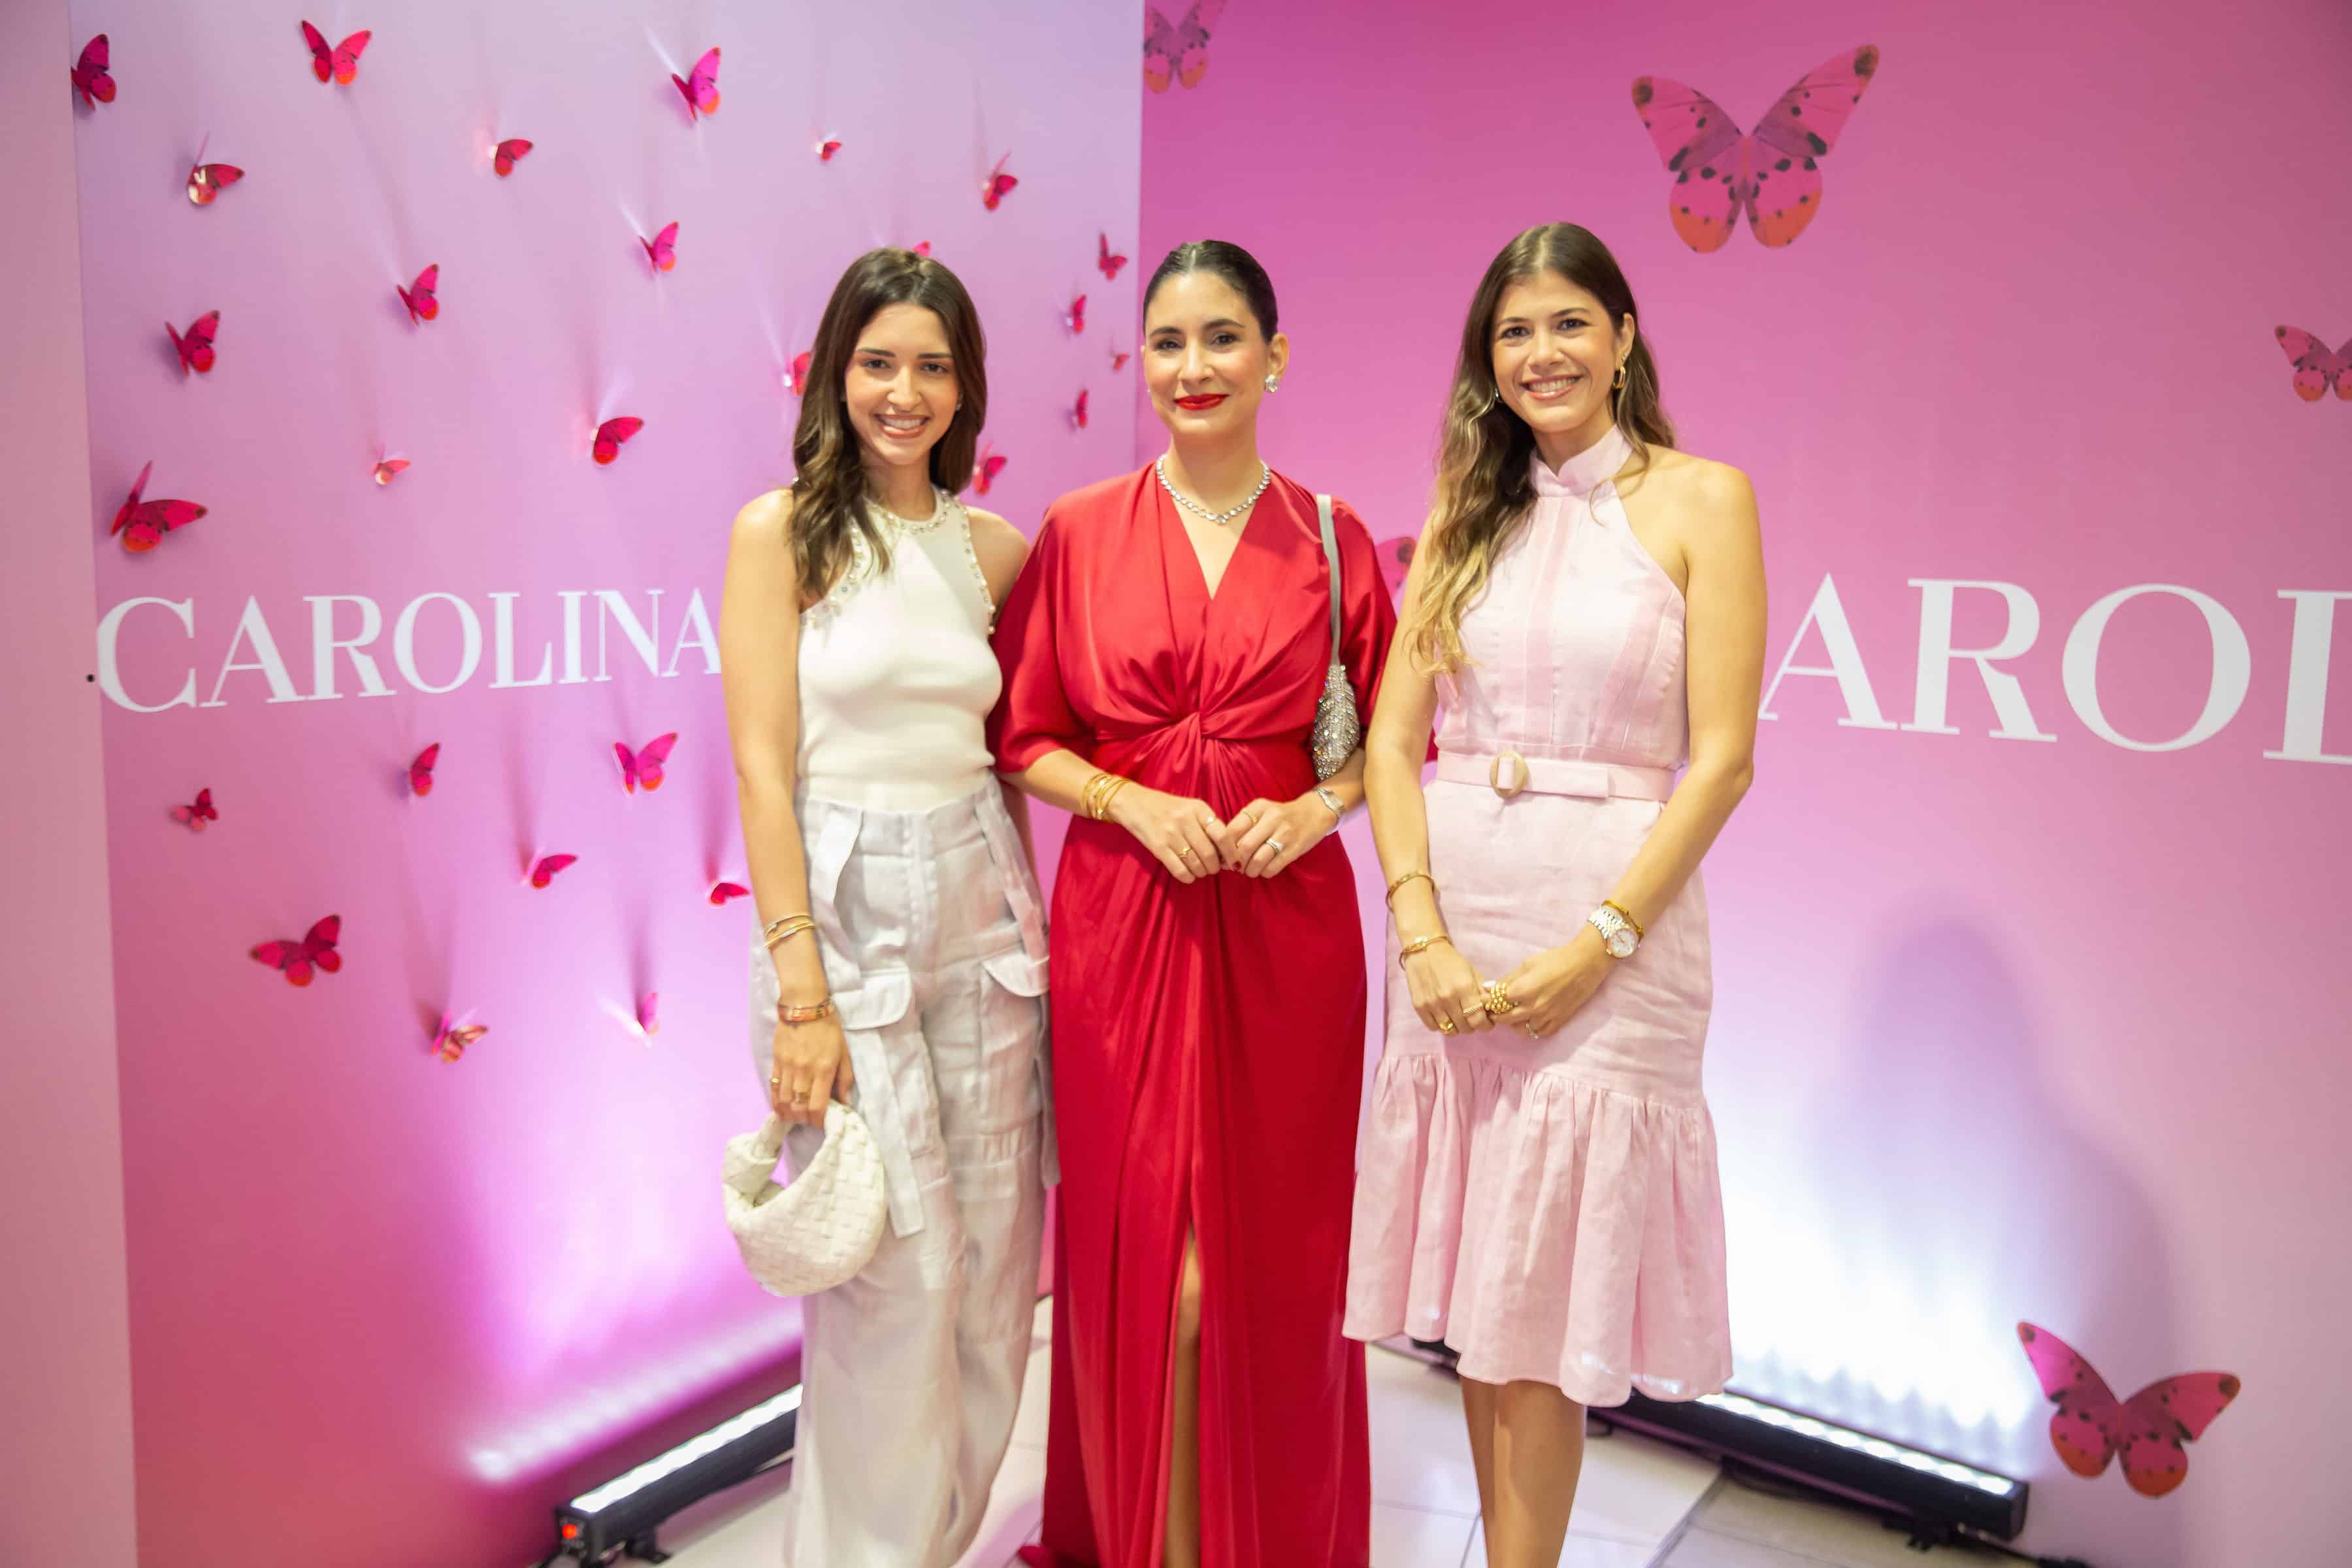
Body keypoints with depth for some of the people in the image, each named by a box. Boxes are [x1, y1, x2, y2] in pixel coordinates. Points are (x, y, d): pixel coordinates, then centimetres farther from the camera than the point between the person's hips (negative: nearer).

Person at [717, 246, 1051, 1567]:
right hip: (844, 911, -4)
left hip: (983, 916, 5)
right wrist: (802, 989, -14)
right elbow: (764, 767, -9)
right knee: (896, 1273, -2)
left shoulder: (996, 547, 9)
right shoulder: (782, 531, -3)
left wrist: (1029, 926, 8)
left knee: (997, 1270, 9)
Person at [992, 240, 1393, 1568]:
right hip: (1123, 915, 0)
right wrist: (1136, 802, -11)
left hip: (1285, 920, 1)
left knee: (1273, 1244, 6)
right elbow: (1023, 736, 4)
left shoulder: (1333, 537, 6)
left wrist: (1317, 809, -9)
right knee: (1144, 1248, 4)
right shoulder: (1079, 533, 4)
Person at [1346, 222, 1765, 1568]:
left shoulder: (1700, 499, -1)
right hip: (1455, 918, 4)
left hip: (1612, 922, -4)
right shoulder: (1467, 515, 11)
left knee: (1546, 1293, 4)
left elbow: (1722, 760, -8)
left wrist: (1595, 946, -14)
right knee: (1477, 1284, 11)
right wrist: (1424, 932, -9)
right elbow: (1392, 738, 3)